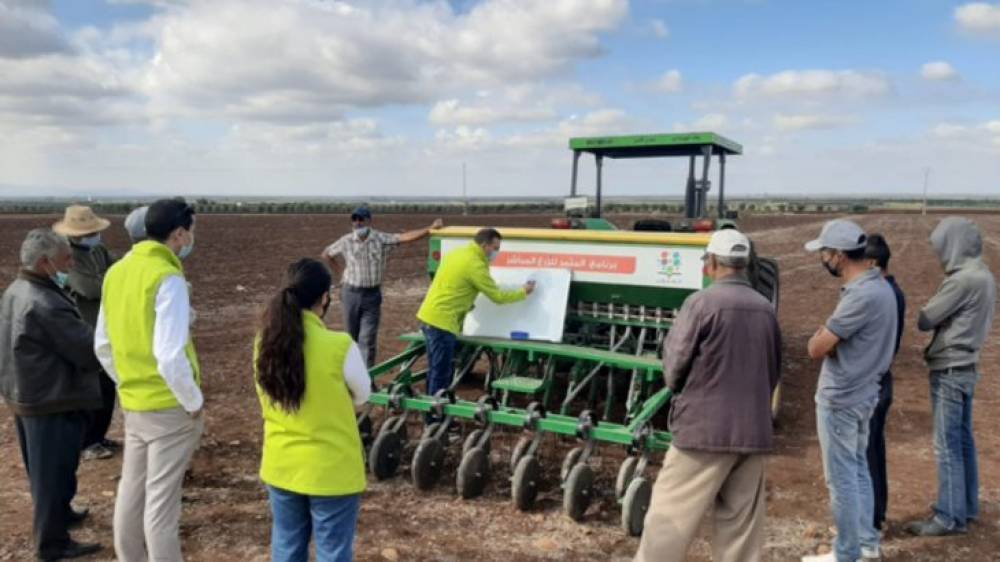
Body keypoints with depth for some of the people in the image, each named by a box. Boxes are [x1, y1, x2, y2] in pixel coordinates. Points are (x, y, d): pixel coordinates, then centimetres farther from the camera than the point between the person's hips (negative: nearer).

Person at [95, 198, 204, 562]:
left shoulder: (117, 272, 5)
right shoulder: (168, 279, -19)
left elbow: (103, 346, 12)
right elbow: (170, 356, -25)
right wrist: (194, 402, -12)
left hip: (133, 405, 8)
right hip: (170, 407, -7)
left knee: (131, 491, 20)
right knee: (161, 499, 3)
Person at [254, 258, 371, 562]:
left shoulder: (264, 343, -8)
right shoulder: (339, 346, -23)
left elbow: (269, 399, 7)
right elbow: (362, 395, -5)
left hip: (280, 467, 5)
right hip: (332, 471, -5)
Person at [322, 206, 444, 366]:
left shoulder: (381, 239, -7)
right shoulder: (346, 241, -2)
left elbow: (406, 237, -19)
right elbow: (326, 254, 14)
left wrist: (430, 229, -29)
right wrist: (340, 272, 8)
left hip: (372, 294, -2)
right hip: (350, 293, 2)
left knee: (367, 339, -6)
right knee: (353, 337, 13)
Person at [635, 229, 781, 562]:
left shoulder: (702, 302, -11)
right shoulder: (766, 309, 6)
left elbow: (674, 366, -7)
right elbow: (775, 370, 15)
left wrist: (683, 390, 13)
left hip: (704, 427, -6)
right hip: (754, 430, 6)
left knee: (672, 515, 3)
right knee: (741, 521, 13)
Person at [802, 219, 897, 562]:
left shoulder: (861, 295, -27)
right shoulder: (879, 285, 5)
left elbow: (816, 349, -22)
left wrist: (819, 335, -3)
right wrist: (827, 336, -1)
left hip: (840, 400, -10)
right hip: (862, 393, 10)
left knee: (841, 479, 4)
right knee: (858, 470, 21)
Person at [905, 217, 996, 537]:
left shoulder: (963, 279, -20)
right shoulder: (984, 275, 10)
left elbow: (925, 321, -14)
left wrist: (924, 312, 5)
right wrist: (941, 320, -3)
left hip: (950, 370, -9)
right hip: (965, 367, 9)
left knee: (947, 445, -3)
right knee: (963, 440, 17)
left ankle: (951, 517, 3)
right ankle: (966, 506, 28)